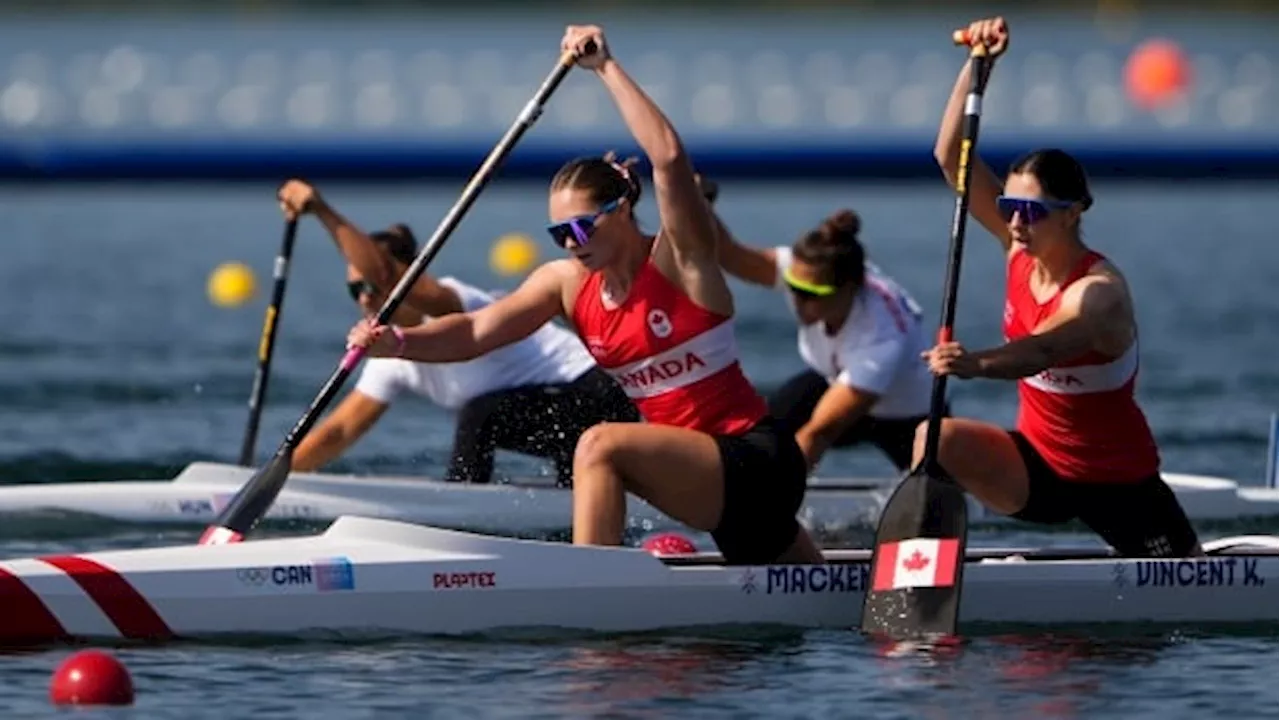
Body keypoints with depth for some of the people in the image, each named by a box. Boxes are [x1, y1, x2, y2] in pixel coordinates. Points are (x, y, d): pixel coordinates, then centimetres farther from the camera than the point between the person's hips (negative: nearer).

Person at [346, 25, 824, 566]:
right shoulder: (568, 283, 5)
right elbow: (477, 331, -6)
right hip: (719, 490, 8)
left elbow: (669, 157, -30)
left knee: (601, 446, -28)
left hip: (759, 461, -8)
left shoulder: (681, 259, -13)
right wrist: (401, 342, -24)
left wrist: (606, 68, -27)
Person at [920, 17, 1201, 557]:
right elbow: (951, 157, -11)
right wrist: (977, 66, -24)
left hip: (1117, 482, -5)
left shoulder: (1099, 292, -25)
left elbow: (1042, 351, -47)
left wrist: (976, 365, -67)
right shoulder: (1021, 249, -7)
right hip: (1038, 469, 5)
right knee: (937, 440, -22)